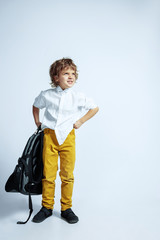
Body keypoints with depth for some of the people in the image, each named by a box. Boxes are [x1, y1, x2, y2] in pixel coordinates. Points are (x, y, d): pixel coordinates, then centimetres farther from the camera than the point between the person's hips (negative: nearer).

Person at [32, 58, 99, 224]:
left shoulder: (78, 97, -2)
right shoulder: (46, 95, 0)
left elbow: (95, 108, 12)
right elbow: (36, 106, 21)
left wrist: (80, 121, 7)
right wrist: (37, 122, 15)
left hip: (68, 137, 0)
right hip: (49, 135, 0)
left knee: (67, 174, 4)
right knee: (48, 173, 4)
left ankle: (66, 208, 19)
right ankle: (47, 207, 21)